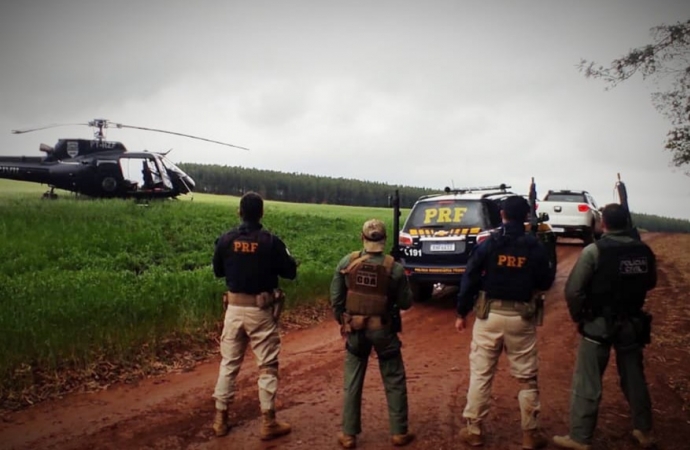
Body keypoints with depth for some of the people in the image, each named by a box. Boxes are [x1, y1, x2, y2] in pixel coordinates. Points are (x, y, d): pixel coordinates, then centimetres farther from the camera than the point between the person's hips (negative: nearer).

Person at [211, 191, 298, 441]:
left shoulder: (225, 240, -3)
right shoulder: (271, 241, -12)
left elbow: (218, 271, 11)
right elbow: (291, 272, -4)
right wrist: (283, 254, 13)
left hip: (234, 308, 3)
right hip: (261, 311, -3)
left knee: (229, 363, 15)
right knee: (267, 366, 7)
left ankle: (220, 418, 24)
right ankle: (268, 422, 13)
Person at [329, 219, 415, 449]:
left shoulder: (346, 262, -8)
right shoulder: (394, 267, -13)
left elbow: (336, 298, -1)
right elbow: (406, 303, -5)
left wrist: (343, 322, 14)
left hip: (355, 329, 2)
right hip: (383, 330, -1)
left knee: (352, 383, 13)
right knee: (395, 382, 15)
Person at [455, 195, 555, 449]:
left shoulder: (488, 244, -5)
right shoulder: (535, 246, -3)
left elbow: (469, 278, -6)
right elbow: (546, 282, 3)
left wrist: (462, 313, 3)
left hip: (489, 315, -1)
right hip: (521, 318, 1)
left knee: (480, 374, 8)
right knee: (527, 377, 13)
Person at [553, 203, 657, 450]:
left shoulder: (594, 251, -17)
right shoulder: (644, 250, -1)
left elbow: (573, 290, -18)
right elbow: (650, 283, 15)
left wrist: (578, 316, -3)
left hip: (600, 323, -5)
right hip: (633, 322, 5)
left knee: (587, 382, 3)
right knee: (634, 377, 20)